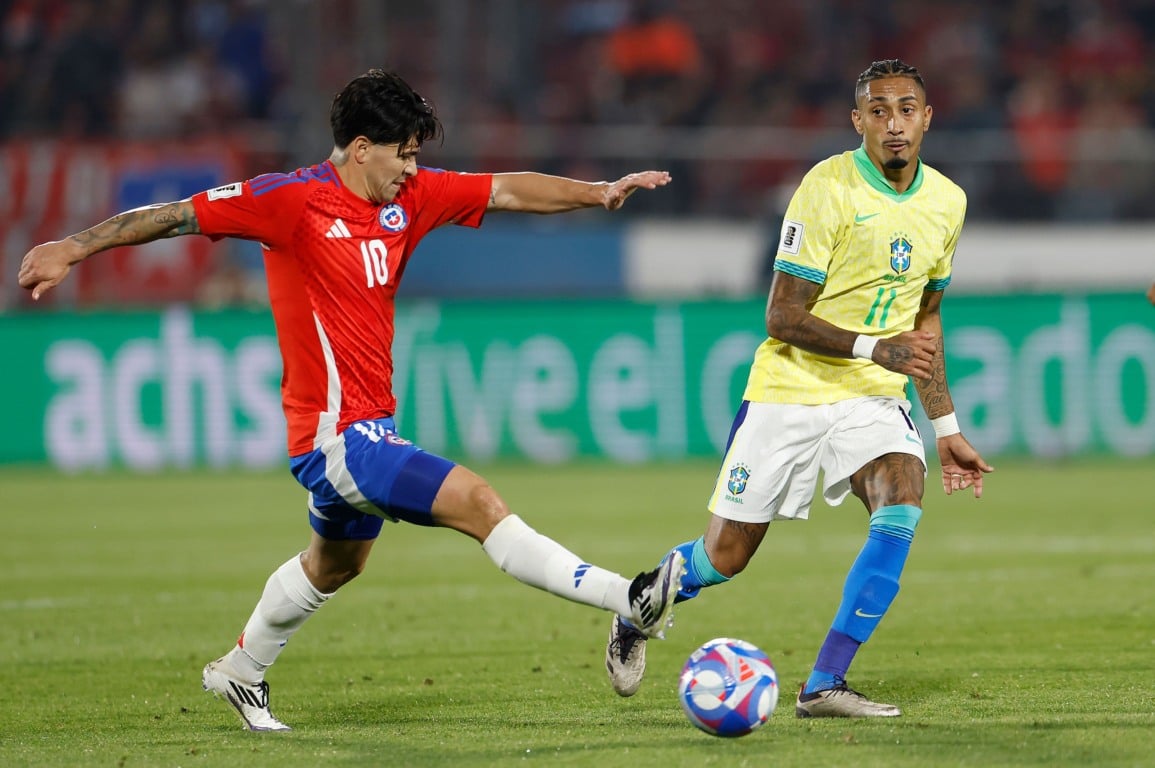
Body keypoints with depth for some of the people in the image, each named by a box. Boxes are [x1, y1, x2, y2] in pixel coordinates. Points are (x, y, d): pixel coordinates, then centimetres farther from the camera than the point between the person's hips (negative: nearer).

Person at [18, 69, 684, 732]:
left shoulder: (411, 196, 4)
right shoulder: (294, 201, -16)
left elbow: (509, 191, 6)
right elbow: (177, 215, -12)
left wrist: (598, 192, -6)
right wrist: (73, 248, -14)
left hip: (370, 424, 10)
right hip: (336, 434, -10)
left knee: (336, 564, 30)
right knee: (478, 503, -18)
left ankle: (241, 672, 49)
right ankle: (629, 601, -20)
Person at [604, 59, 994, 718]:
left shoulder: (946, 202, 4)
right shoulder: (828, 187, -15)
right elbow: (782, 317, -16)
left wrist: (947, 428, 17)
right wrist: (876, 348, -28)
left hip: (874, 398, 4)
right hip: (790, 391, -4)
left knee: (903, 499, -26)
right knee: (727, 555, 1)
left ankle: (825, 685, -23)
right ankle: (635, 614, 35)